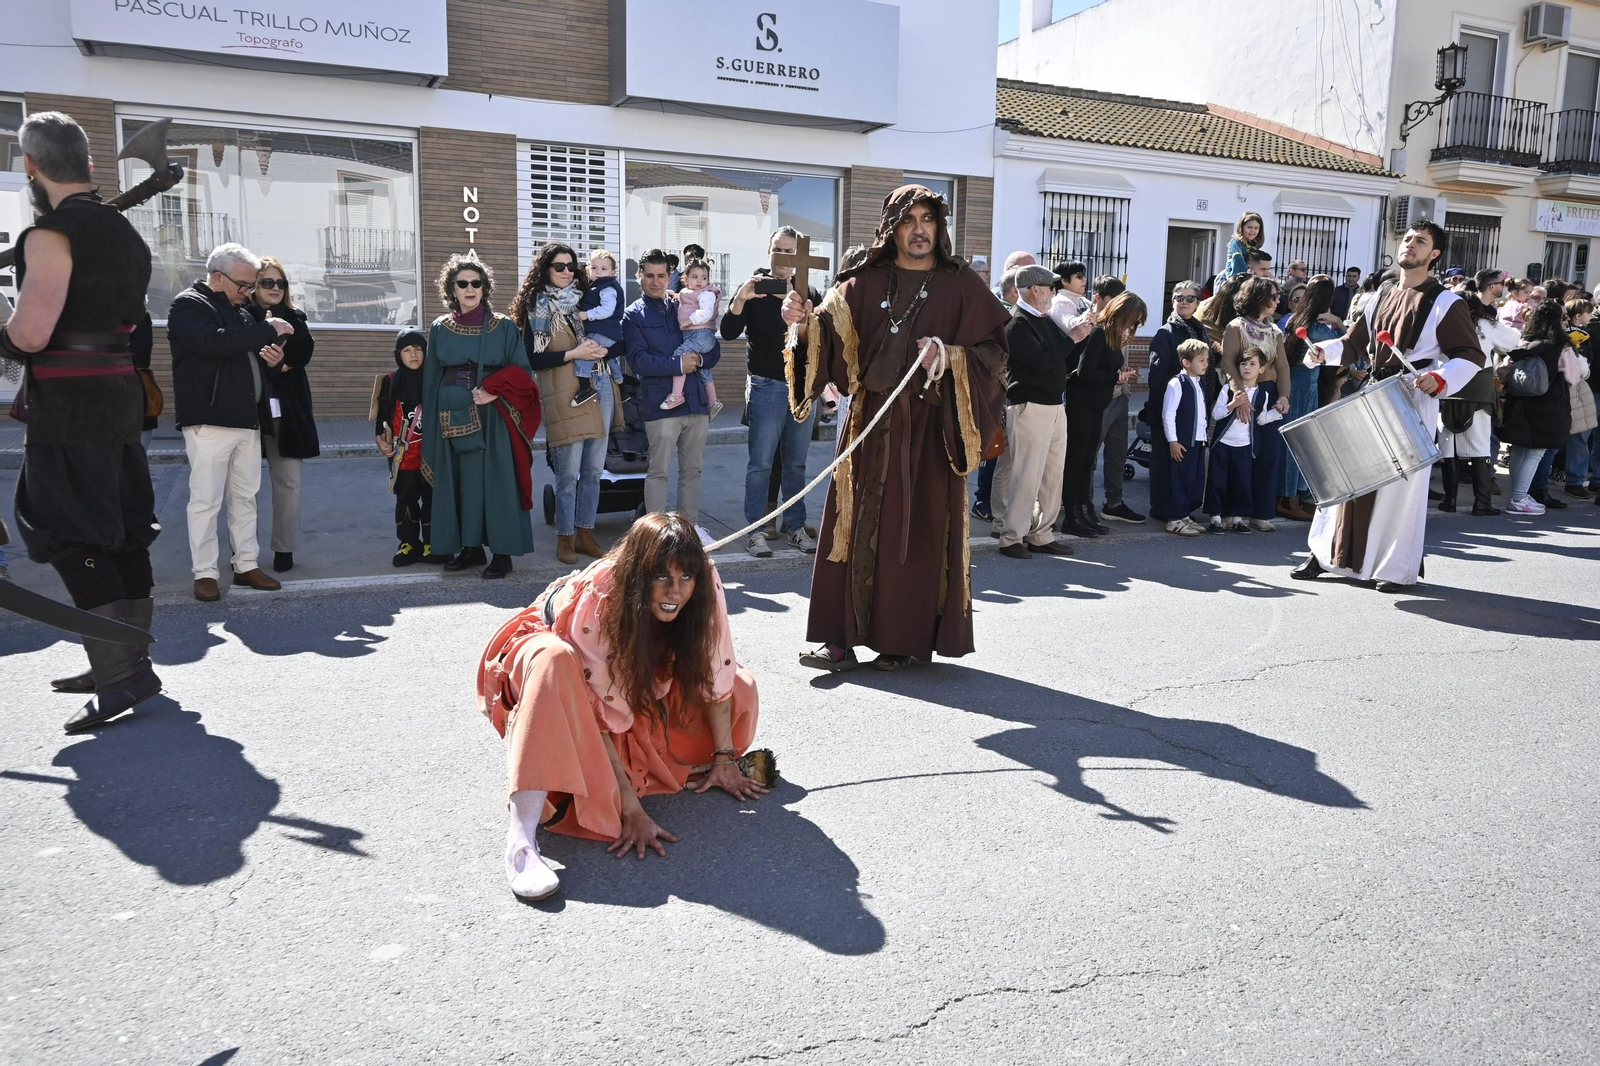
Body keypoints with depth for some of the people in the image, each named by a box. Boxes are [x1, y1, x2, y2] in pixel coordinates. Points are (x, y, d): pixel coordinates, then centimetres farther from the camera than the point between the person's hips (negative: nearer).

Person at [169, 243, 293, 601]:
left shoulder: (240, 311, 21)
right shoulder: (188, 305, -4)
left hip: (247, 420, 8)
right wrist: (268, 330, -18)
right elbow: (213, 343, -23)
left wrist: (270, 361, 6)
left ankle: (246, 565, 16)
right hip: (209, 421, -8)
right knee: (206, 499, -5)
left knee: (245, 497, 9)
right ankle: (205, 573, 1)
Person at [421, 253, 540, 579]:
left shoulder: (504, 327, 1)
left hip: (492, 415, -3)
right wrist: (430, 422, 5)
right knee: (459, 481, 6)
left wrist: (494, 390, -17)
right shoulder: (440, 328, 8)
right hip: (452, 416, 3)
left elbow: (520, 372, 0)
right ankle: (470, 547, 15)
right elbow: (431, 379, 10)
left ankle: (503, 551, 0)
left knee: (495, 479, -4)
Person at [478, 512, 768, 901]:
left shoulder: (704, 585, -26)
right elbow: (599, 715, -33)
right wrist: (629, 805, -33)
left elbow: (714, 674, -14)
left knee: (738, 688, -10)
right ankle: (521, 841, -47)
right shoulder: (596, 603, -37)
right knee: (556, 664, -42)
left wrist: (724, 757, -10)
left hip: (638, 684, 5)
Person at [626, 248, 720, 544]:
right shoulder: (633, 315, 3)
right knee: (659, 471, -2)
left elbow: (714, 350, 10)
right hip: (661, 403, -4)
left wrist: (698, 359, -10)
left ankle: (691, 524, 23)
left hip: (696, 399, 4)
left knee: (693, 469, 11)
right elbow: (638, 360, -10)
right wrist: (678, 364, -15)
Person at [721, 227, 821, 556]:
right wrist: (740, 299, -23)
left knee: (796, 464, 10)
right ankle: (756, 530, 5)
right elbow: (728, 332, -8)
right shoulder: (755, 289, 0)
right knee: (761, 463, -1)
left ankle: (795, 526, 18)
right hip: (767, 386, -3)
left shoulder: (810, 294, 9)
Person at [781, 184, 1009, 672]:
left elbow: (995, 349, 0)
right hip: (871, 421, 2)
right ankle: (842, 638, 4)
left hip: (929, 426, -2)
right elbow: (830, 335, -3)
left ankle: (905, 639, 11)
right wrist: (805, 323, -24)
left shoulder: (961, 286, 3)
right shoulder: (865, 284, 7)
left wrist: (950, 357, -17)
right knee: (857, 526, 0)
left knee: (919, 531, 0)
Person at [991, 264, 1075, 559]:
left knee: (1053, 475, 10)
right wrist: (1073, 338, -14)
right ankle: (1010, 538, 3)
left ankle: (1041, 535, 18)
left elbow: (1064, 360, 16)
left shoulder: (1046, 320, 15)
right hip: (1030, 407, -9)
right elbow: (1042, 362, -21)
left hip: (1055, 406, 9)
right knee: (1027, 476, -6)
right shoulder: (1017, 323, -11)